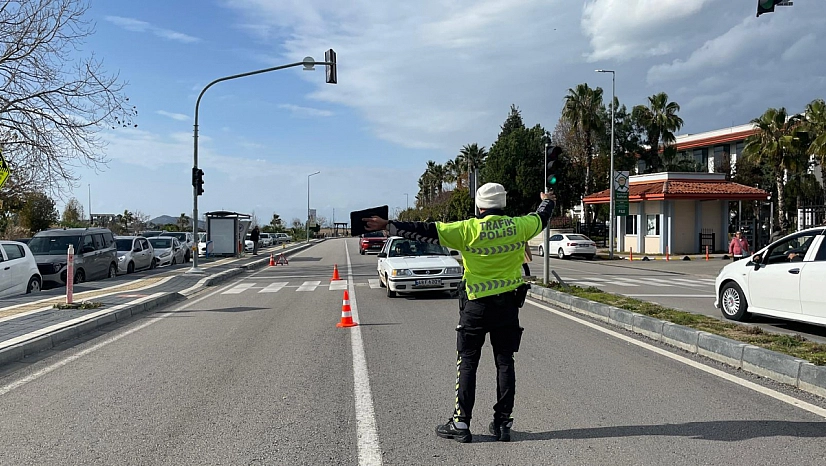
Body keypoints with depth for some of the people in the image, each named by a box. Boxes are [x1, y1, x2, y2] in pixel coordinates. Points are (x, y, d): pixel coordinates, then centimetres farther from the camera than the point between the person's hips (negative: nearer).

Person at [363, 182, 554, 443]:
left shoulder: (468, 229, -12)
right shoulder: (518, 226, -1)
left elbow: (426, 231, -12)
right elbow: (541, 218, 21)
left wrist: (387, 226, -6)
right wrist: (547, 202, 44)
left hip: (476, 305, -3)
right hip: (508, 304, 3)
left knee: (467, 363, 5)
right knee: (505, 363, 10)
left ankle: (460, 423, 8)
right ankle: (502, 423, 14)